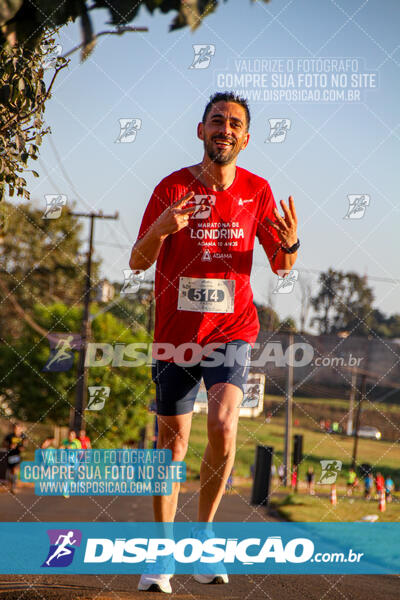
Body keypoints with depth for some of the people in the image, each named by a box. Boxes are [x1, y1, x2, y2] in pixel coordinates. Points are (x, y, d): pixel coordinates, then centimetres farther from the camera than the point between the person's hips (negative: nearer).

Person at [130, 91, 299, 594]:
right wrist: (160, 229, -25)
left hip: (232, 331, 0)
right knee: (173, 442, 3)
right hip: (175, 332, 0)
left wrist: (290, 244, -15)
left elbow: (281, 265, 10)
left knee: (223, 426, -21)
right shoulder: (173, 187, -3)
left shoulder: (258, 191, 2)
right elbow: (137, 262, -3)